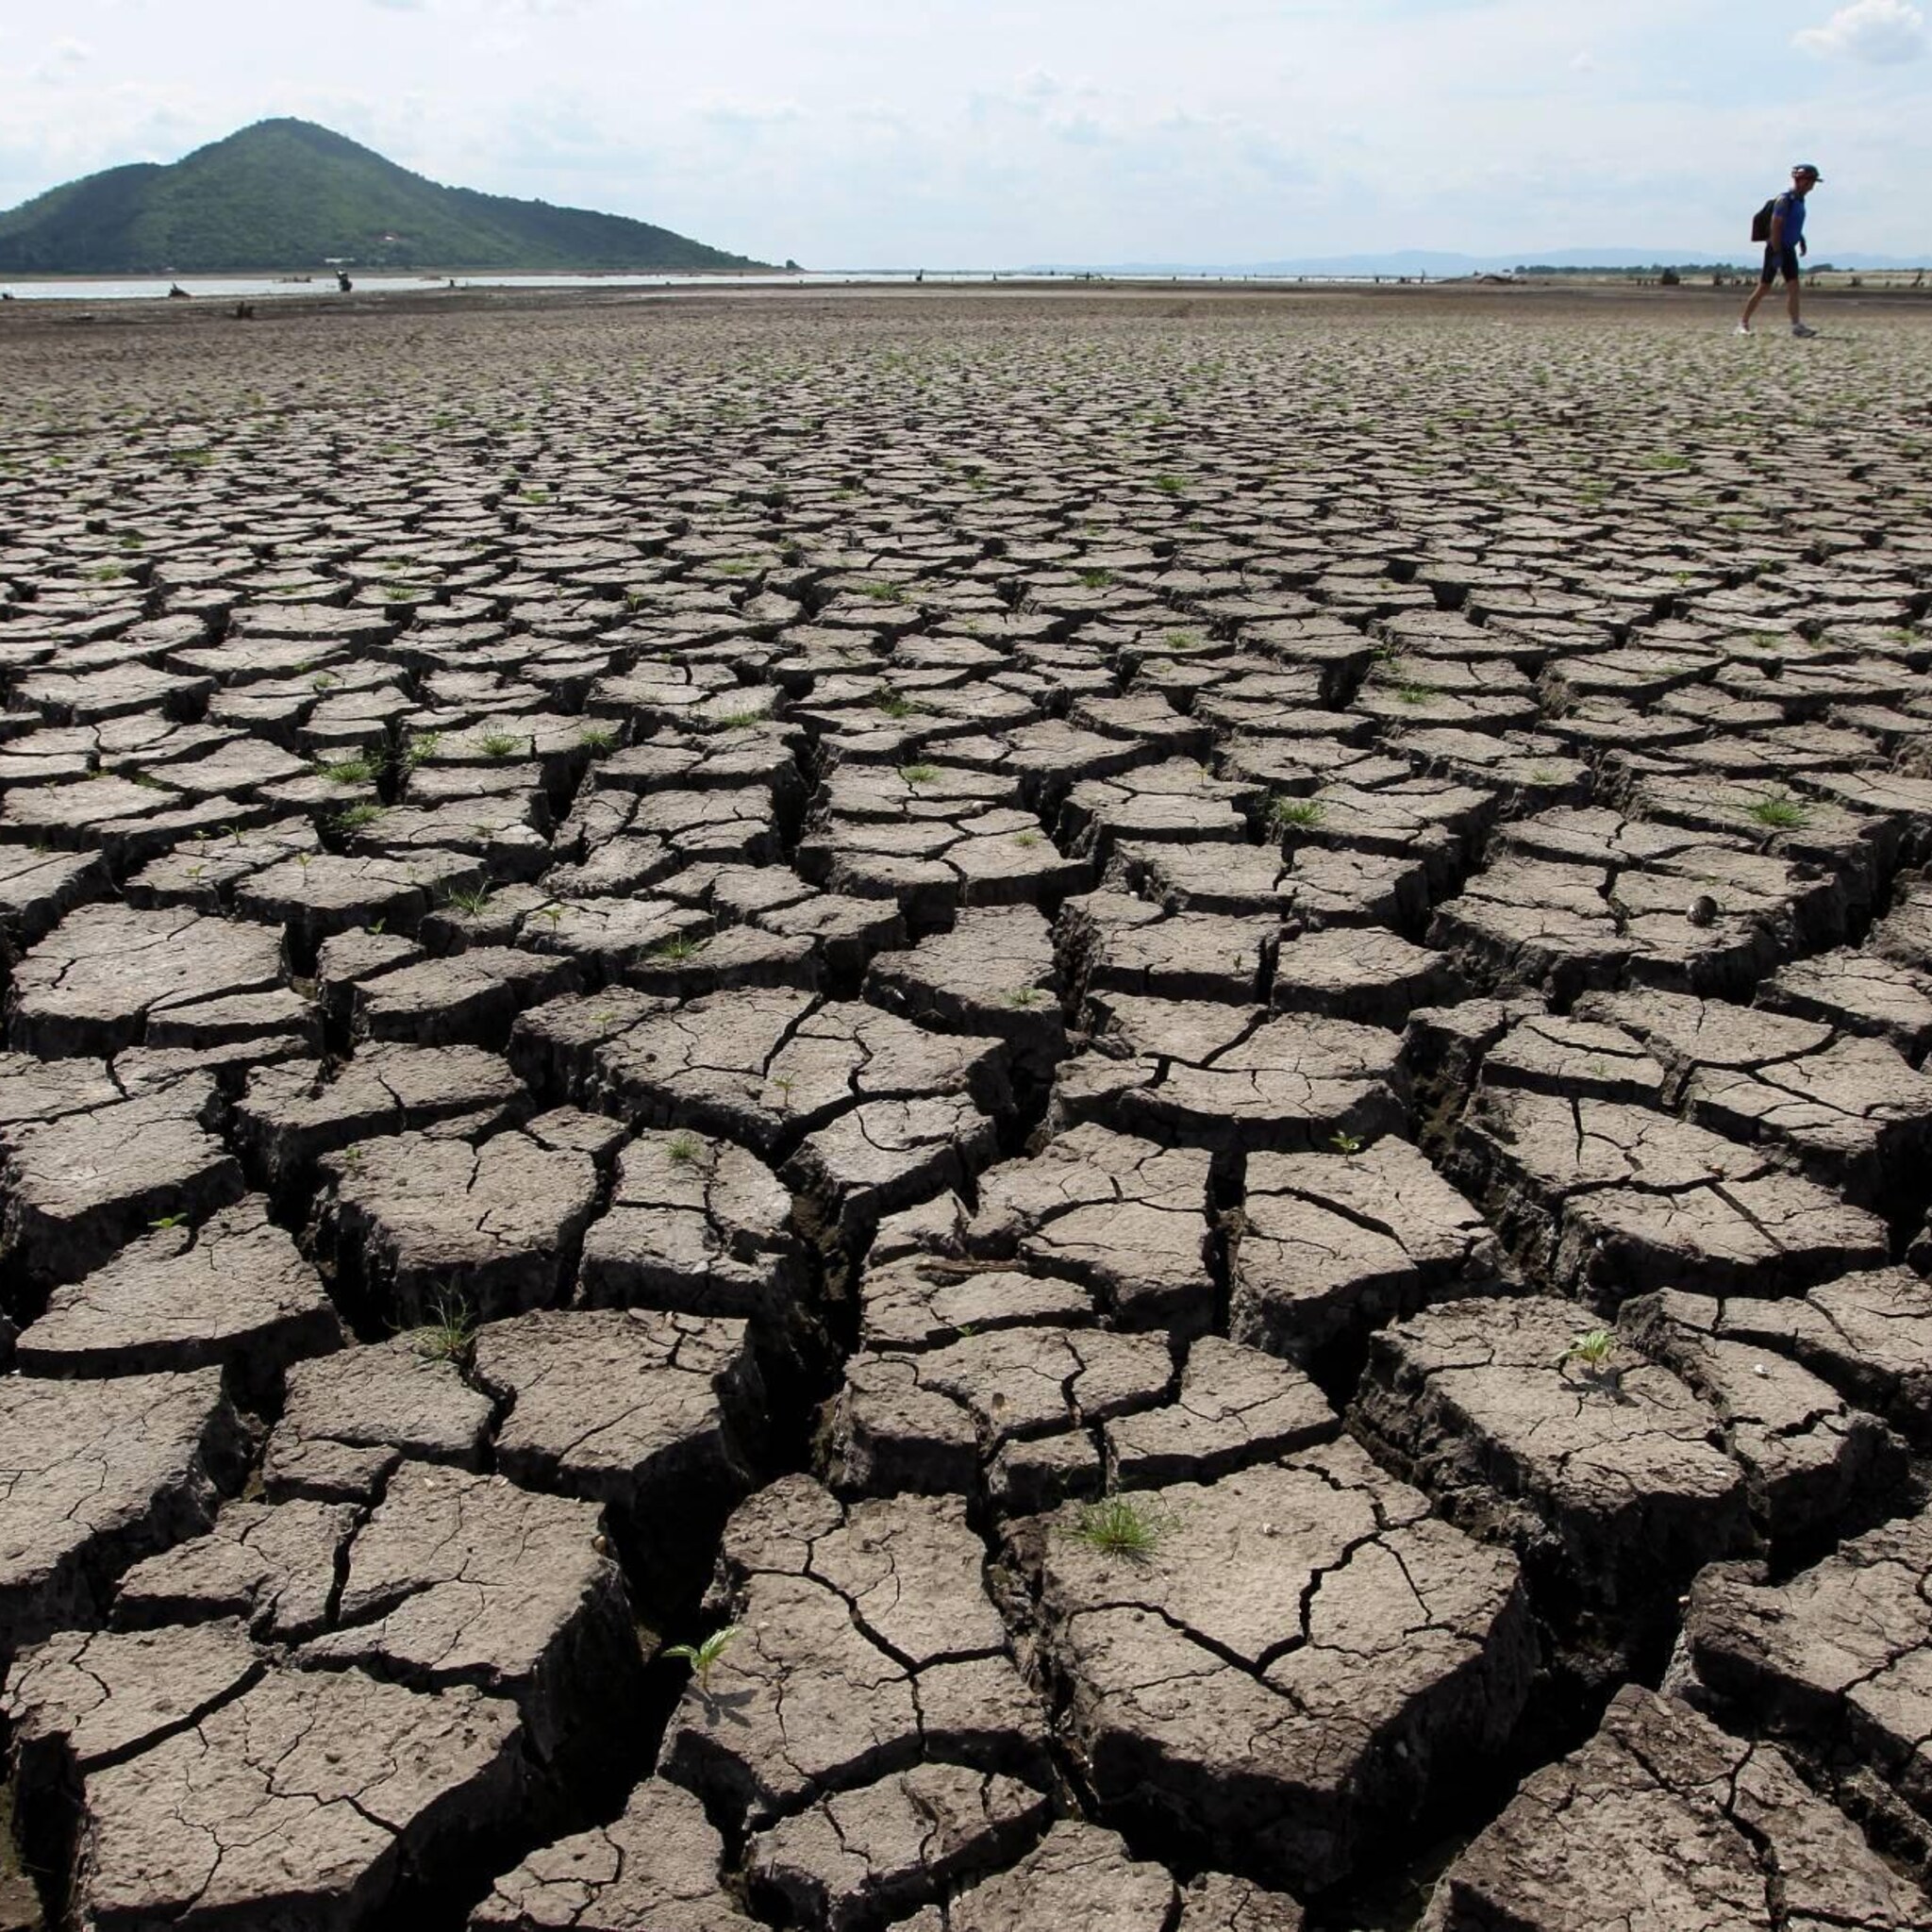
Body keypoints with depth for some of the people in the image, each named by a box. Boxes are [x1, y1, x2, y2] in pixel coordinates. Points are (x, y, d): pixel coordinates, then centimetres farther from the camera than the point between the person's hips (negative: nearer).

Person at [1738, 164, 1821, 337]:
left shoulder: (1799, 200, 11)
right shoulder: (1785, 200, -15)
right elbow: (1775, 227, -20)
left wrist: (1802, 241, 18)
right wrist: (1777, 254, -24)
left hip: (1789, 249, 8)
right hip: (1776, 248, -8)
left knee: (1793, 287, -1)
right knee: (1764, 288, -3)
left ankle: (1796, 326, -6)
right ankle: (1743, 324, 6)